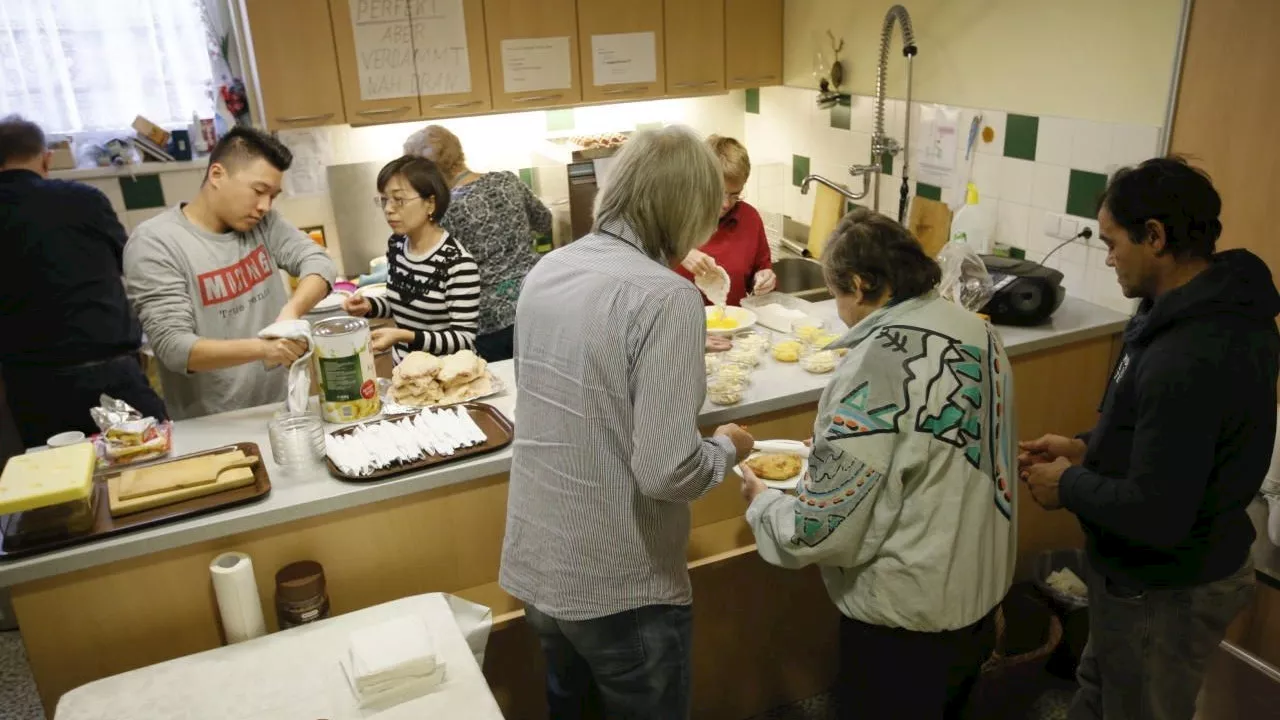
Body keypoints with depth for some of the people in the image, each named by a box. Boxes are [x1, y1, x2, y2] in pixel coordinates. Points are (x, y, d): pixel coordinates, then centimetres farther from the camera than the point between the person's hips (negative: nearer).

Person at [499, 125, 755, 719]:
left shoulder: (545, 273, 0)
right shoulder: (664, 297, -23)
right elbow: (667, 472, -26)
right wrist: (725, 447, -6)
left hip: (535, 566, 7)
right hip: (619, 587, -6)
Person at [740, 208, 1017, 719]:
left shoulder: (879, 363, -27)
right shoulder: (974, 328, -1)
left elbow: (821, 530, -23)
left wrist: (761, 502, -4)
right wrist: (829, 450, 14)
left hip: (908, 620, -7)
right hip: (980, 590, 8)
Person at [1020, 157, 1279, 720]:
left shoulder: (1188, 360, -35)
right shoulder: (1222, 307, -2)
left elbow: (1154, 515, -32)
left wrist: (1070, 486, -16)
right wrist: (1087, 447, 2)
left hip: (1164, 590, -9)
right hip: (1192, 562, 9)